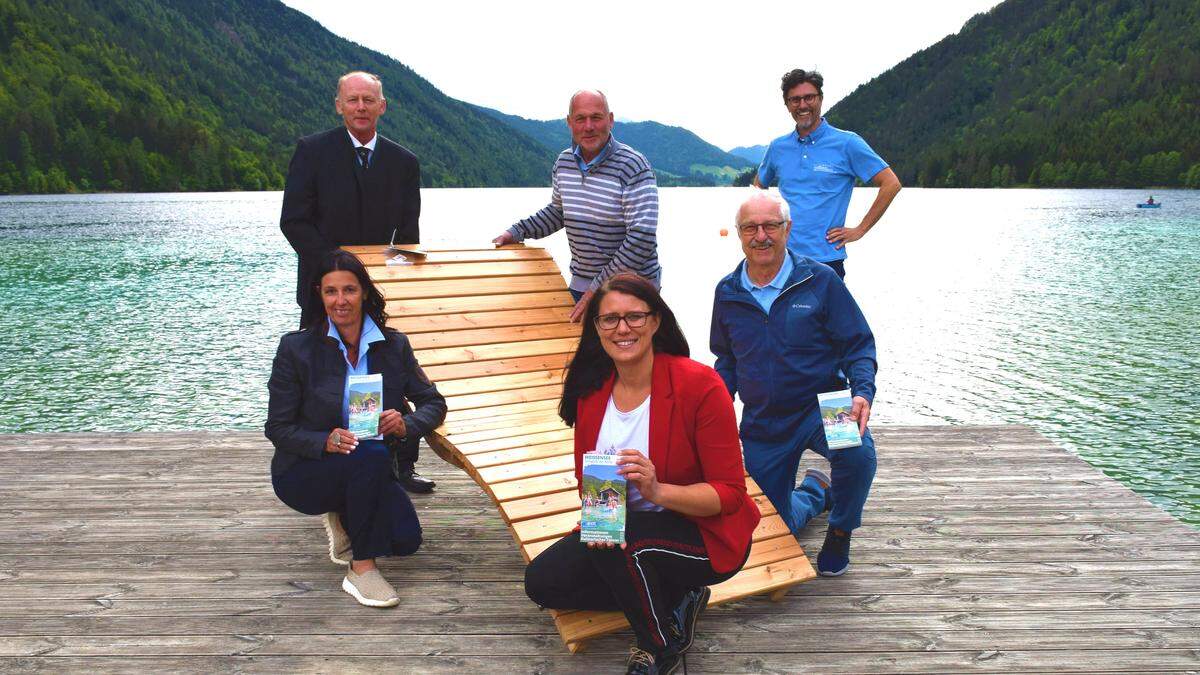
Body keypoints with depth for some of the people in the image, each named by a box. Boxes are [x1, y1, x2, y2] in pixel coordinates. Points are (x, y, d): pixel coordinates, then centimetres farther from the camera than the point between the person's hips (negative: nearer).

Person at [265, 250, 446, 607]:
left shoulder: (393, 345, -4)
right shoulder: (295, 348, -13)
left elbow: (433, 403, 2)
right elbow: (277, 428, -10)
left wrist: (406, 424, -21)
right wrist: (325, 441, -30)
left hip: (367, 471, 4)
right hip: (303, 471, -3)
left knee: (405, 539, -19)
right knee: (370, 455, -35)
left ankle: (346, 518, 15)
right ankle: (361, 570, -20)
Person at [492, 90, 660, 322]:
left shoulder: (633, 166, -18)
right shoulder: (564, 162, 3)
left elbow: (642, 238, -25)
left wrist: (598, 289, -27)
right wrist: (517, 232, 14)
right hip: (581, 285, 6)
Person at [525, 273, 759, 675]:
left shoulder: (699, 385, -22)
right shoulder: (591, 390, -5)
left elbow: (730, 494, -20)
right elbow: (587, 477, 5)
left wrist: (658, 490, -37)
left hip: (706, 535, -6)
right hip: (623, 530, 6)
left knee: (620, 538, -34)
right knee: (542, 581, -8)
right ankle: (676, 599, 2)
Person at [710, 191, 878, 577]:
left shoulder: (820, 281, -9)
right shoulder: (727, 293, 1)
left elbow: (859, 346, -6)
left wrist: (862, 393, -25)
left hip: (820, 406, -3)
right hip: (762, 424, 3)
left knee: (858, 455, -37)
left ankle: (840, 531, -4)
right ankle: (815, 490, 46)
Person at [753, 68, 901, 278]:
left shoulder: (847, 143, -4)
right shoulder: (777, 147, 9)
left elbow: (891, 184, -4)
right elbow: (759, 185, 27)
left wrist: (860, 230, -6)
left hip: (826, 259, -4)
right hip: (781, 256, 4)